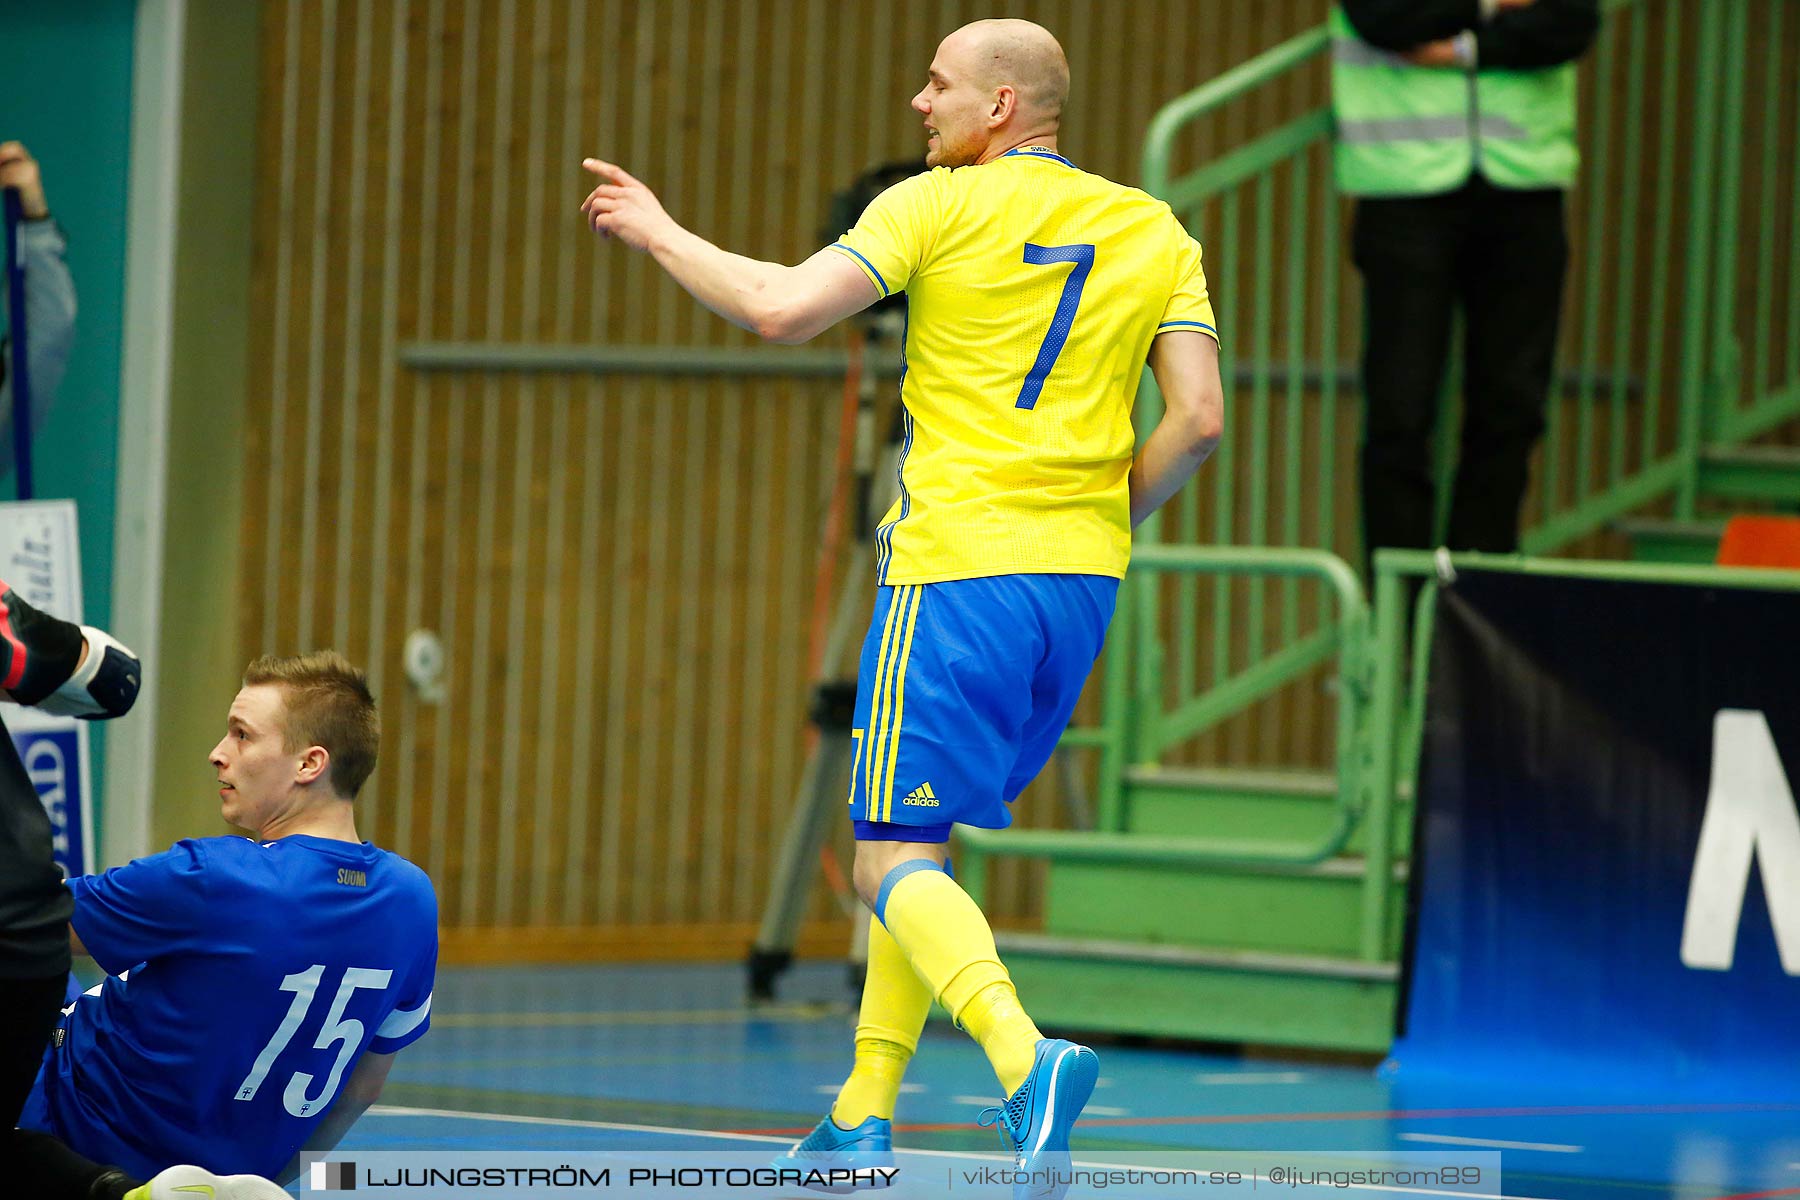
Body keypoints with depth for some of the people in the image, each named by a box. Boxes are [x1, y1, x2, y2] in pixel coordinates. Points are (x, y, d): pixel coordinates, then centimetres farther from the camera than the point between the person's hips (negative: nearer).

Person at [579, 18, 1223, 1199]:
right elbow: (1198, 418, 1)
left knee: (898, 861, -6)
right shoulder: (1153, 232, 10)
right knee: (915, 838, 19)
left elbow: (783, 309, -14)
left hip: (958, 570, -6)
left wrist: (657, 231, 2)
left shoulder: (939, 206, -4)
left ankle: (1026, 1058, -32)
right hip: (1081, 582, 6)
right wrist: (1108, 520, 16)